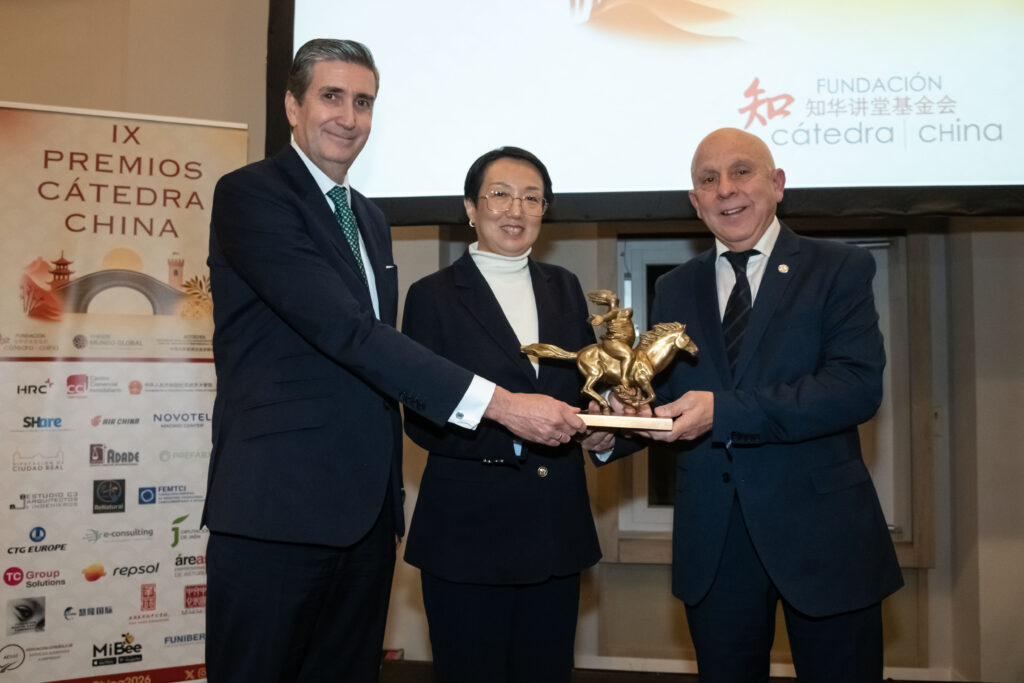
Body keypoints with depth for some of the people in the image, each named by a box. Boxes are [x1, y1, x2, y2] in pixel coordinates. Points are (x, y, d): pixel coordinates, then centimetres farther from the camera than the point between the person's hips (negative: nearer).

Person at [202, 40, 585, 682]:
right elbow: (344, 329, -20)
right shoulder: (250, 195, -9)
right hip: (280, 506, -7)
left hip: (366, 508, 7)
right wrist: (498, 402, -24)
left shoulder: (371, 219, 18)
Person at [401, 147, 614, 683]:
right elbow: (422, 421, -9)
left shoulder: (564, 288, 10)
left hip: (558, 530, 4)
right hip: (468, 532, -4)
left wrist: (602, 428, -8)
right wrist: (509, 432, -23)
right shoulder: (433, 296, -3)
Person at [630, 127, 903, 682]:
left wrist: (725, 409, -24)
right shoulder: (674, 289, 11)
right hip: (712, 540, 3)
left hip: (821, 529, -3)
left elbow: (858, 386, -15)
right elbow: (665, 395, 7)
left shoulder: (841, 269, -2)